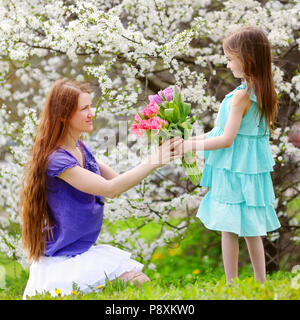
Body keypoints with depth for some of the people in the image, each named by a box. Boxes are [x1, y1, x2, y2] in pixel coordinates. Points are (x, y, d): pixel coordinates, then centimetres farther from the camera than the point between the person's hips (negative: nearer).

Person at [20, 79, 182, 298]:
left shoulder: (82, 149, 7)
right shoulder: (56, 160, -22)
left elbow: (116, 180, 9)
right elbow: (110, 189, -27)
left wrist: (160, 155, -2)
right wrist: (153, 161, -25)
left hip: (85, 251, 9)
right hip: (63, 262, -9)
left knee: (143, 284, -1)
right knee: (141, 288, -16)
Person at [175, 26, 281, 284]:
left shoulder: (241, 95, -20)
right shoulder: (263, 92, 6)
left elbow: (227, 139, -19)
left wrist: (193, 146, -9)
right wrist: (199, 138, 15)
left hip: (234, 169, -8)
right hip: (253, 166, 9)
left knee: (229, 229, 1)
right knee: (251, 230, 16)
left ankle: (231, 285, 8)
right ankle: (261, 284, 23)